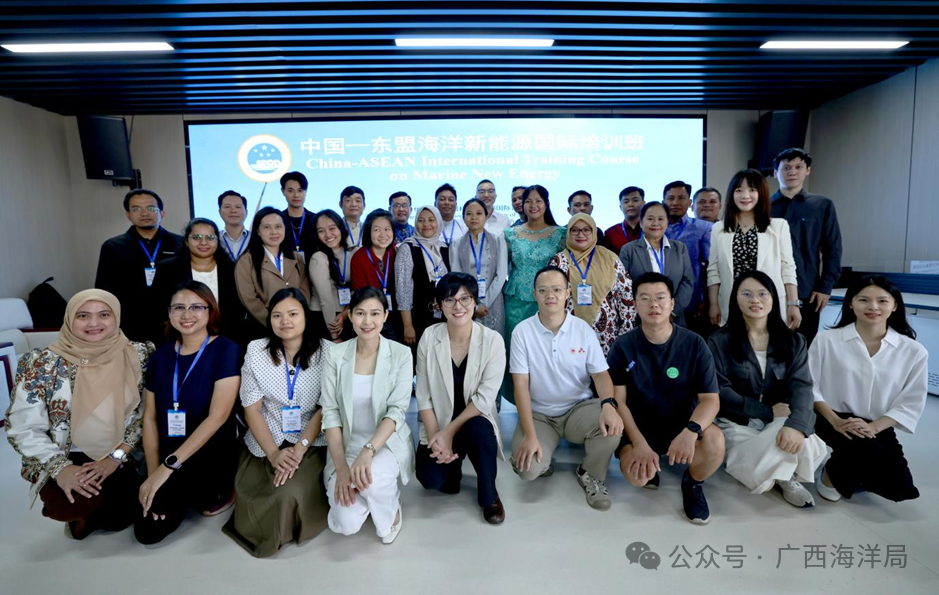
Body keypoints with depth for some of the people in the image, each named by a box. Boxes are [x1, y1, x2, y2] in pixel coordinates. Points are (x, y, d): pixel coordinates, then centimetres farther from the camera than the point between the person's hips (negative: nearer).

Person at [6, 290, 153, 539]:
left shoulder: (138, 356, -7)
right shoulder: (41, 364, -10)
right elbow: (22, 428, -8)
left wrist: (116, 456, -13)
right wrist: (60, 468, -19)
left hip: (123, 458, 2)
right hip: (68, 460, -1)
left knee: (119, 518, -12)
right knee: (75, 504, -28)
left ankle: (90, 514, 25)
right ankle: (80, 511, 11)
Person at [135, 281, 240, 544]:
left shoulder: (225, 350, -14)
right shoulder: (161, 355, 3)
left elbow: (218, 416, -20)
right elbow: (150, 417, 3)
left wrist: (168, 466, -21)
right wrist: (153, 472, -8)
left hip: (212, 456, -4)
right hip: (169, 458, 4)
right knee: (148, 532, -7)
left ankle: (219, 491, 4)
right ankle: (189, 496, 21)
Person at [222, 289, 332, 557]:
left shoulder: (325, 351, -6)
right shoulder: (256, 350, 0)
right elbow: (251, 408, -2)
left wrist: (299, 449, -18)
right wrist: (273, 453, -14)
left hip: (311, 442, -2)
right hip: (265, 443, 3)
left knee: (291, 494, -24)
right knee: (254, 503, -14)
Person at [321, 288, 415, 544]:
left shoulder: (400, 354, -9)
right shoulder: (336, 355, -6)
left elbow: (397, 411, -14)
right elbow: (330, 412, -7)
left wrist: (368, 451, -29)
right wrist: (340, 467, -16)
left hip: (387, 442, -1)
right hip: (347, 444, 2)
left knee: (374, 478, -34)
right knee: (346, 524, -16)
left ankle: (391, 510, 2)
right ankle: (370, 494, 19)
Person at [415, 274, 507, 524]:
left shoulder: (492, 340, -13)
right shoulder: (429, 337, -8)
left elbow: (485, 398, -16)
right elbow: (423, 396, -6)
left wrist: (449, 432, -20)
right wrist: (435, 438, -15)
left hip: (475, 421, -1)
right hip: (438, 424, 1)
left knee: (479, 429, -35)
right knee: (430, 479, -22)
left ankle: (489, 495, -7)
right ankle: (453, 465, 16)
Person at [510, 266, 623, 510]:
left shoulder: (583, 329, -4)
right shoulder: (522, 331, -9)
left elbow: (600, 373, -4)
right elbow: (521, 385, -12)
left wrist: (608, 404, -28)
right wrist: (530, 435, -21)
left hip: (578, 409, 2)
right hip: (539, 414, -1)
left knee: (611, 423, -31)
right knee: (528, 469, -26)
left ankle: (589, 473, 2)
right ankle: (542, 459, 15)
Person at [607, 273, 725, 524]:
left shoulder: (694, 344, -6)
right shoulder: (623, 347, -7)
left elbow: (710, 399, -10)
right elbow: (618, 401, -8)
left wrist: (691, 430, -31)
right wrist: (639, 443, -23)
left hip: (682, 423, 1)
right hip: (638, 427, 0)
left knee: (715, 443, -31)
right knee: (636, 474, -29)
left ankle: (693, 483, 5)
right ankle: (651, 466, 13)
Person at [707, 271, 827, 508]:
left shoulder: (794, 341, 5)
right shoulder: (719, 342, -3)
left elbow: (802, 386, -11)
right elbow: (720, 391, -10)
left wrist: (796, 424, -31)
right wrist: (768, 411, -17)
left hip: (781, 421, 2)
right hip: (738, 423, -2)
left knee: (799, 438, -35)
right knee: (759, 479, -28)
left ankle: (785, 475, -2)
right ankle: (786, 476, 8)